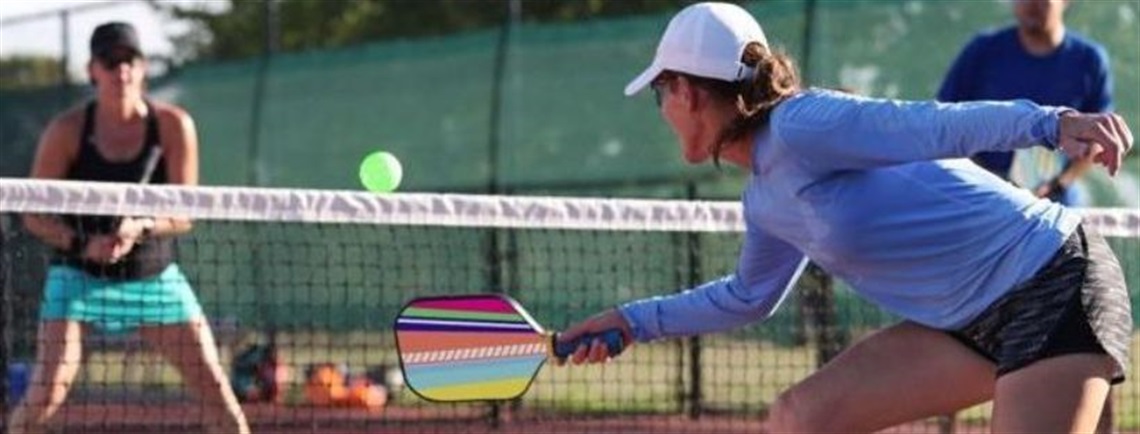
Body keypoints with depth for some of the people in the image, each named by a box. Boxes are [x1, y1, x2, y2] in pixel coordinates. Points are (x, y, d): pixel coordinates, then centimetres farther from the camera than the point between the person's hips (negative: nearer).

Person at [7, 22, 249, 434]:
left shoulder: (173, 125, -7)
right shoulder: (68, 130, -10)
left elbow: (183, 214, -7)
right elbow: (34, 214, -6)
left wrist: (141, 227, -27)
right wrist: (81, 243, -24)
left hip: (154, 275, 2)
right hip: (80, 275, -2)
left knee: (215, 388, -2)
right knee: (46, 392, -17)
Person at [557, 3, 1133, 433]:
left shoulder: (801, 125, -17)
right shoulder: (766, 200, 12)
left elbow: (938, 126, -29)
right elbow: (749, 296, 31)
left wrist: (1053, 123, -43)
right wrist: (634, 321, 33)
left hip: (1054, 289, -10)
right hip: (974, 323, 10)